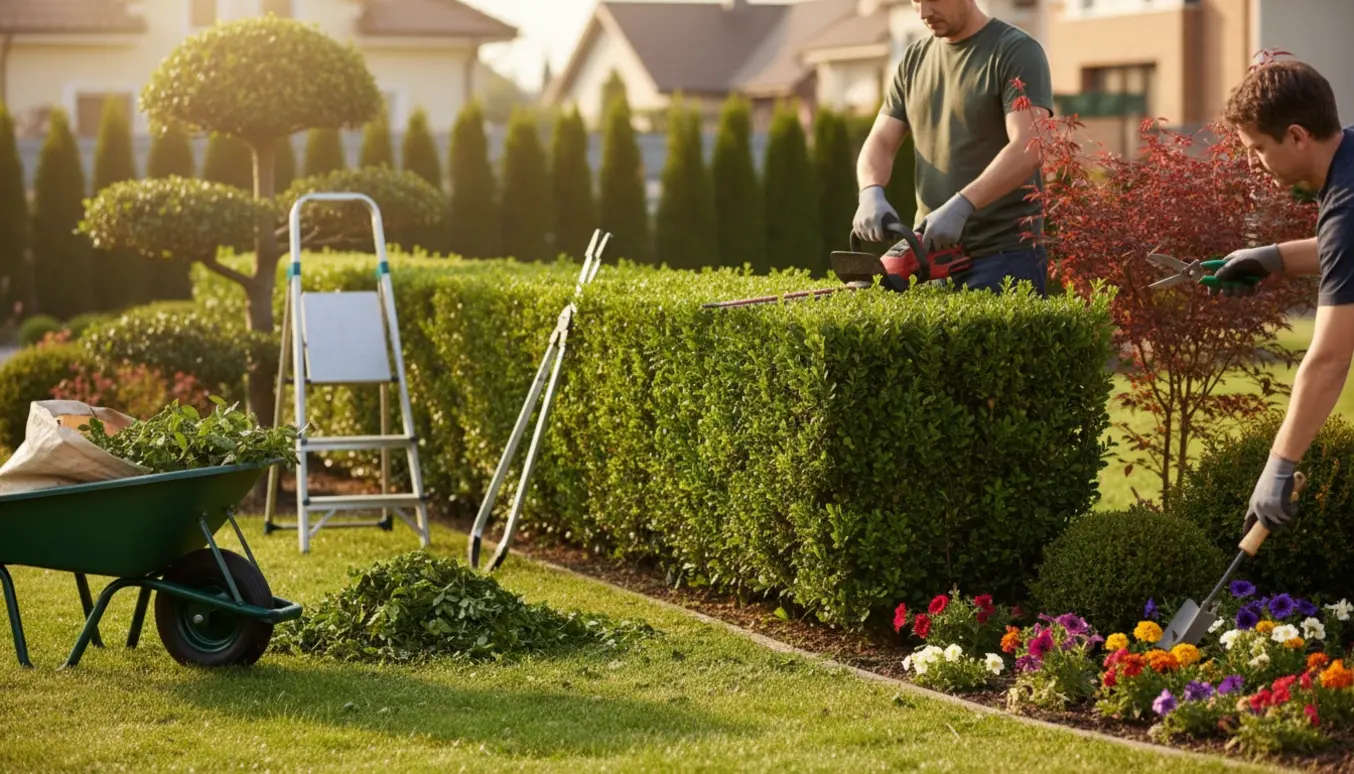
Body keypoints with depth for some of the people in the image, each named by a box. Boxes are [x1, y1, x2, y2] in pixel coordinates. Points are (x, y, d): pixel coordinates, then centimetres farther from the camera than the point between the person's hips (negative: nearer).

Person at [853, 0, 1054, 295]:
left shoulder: (1016, 51, -7)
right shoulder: (914, 60, 14)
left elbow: (1028, 148, -19)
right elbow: (881, 142, 11)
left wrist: (961, 205, -30)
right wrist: (871, 193, -11)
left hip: (1004, 255, -6)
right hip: (931, 251, 6)